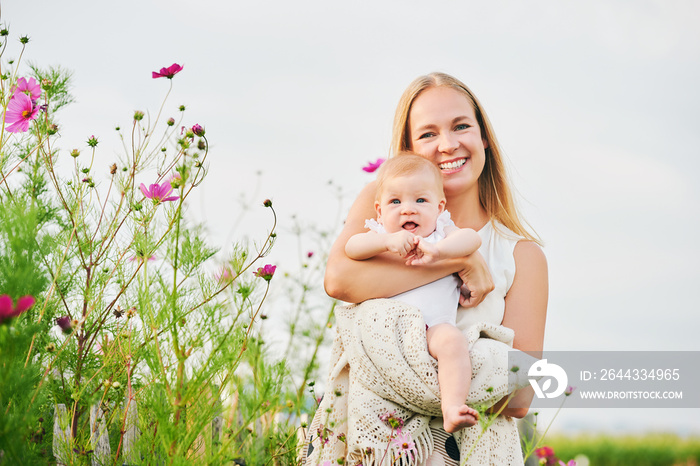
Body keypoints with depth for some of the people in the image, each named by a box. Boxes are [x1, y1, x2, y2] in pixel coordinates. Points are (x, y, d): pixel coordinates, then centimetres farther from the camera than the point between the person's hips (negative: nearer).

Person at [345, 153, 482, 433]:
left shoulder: (443, 233, 20)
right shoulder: (380, 237, 20)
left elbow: (472, 239, -2)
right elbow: (351, 247, -2)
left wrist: (436, 250, -19)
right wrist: (389, 241, -19)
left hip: (432, 328, -1)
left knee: (451, 339, -31)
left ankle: (452, 408, -37)